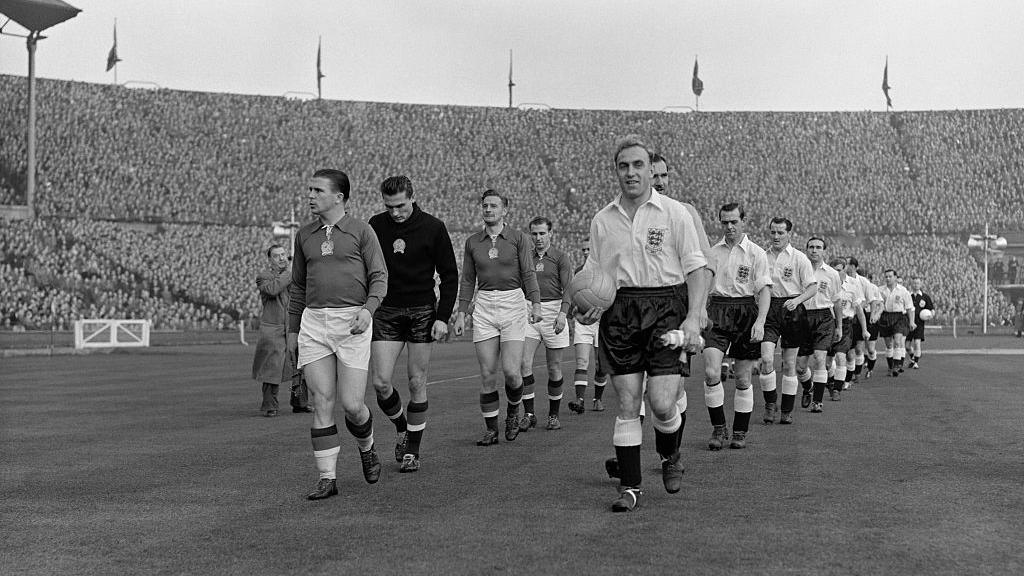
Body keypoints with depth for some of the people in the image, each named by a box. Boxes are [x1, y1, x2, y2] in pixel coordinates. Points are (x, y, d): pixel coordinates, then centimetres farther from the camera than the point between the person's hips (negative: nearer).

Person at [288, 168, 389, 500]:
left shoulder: (361, 231, 2)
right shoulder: (304, 236, 14)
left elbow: (379, 276, 0)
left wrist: (368, 309, -17)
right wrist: (292, 329, 19)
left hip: (352, 323, -3)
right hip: (313, 322, 3)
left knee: (351, 405, -6)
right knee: (322, 403, -3)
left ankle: (367, 449, 27)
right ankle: (327, 479, 4)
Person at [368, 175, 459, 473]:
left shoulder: (433, 228, -4)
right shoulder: (375, 226, 1)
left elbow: (450, 275, 0)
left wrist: (443, 317, -8)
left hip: (422, 311, -2)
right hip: (385, 312, 2)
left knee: (417, 383, 1)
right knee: (380, 382, -7)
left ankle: (412, 450, 14)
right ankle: (402, 428, 21)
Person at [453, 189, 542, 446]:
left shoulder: (518, 238, 3)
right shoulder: (472, 242, 11)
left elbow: (528, 273, -1)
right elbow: (467, 279, 15)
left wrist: (535, 304, -14)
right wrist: (461, 313, 9)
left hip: (513, 304, -2)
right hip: (483, 307, 2)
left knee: (511, 371, -10)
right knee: (487, 374, -1)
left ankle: (513, 412, 20)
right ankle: (491, 429, 9)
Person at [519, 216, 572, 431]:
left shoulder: (560, 258, 2)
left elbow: (568, 288, -5)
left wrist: (563, 312, -19)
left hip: (553, 311, -2)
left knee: (554, 368, 3)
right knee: (524, 363, -11)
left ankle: (553, 415, 16)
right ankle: (528, 414, -4)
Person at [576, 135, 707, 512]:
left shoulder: (675, 213, 1)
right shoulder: (602, 220, 10)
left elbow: (695, 269, 0)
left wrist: (693, 317, -11)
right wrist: (589, 307, -3)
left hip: (666, 307, -2)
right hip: (619, 311, 3)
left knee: (662, 404, -10)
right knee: (627, 404, 1)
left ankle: (670, 457, 23)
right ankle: (630, 487, 12)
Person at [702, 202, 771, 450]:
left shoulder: (756, 253, 0)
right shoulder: (713, 252, 9)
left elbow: (765, 290, -4)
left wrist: (760, 322, -16)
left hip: (746, 312, -2)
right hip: (717, 312, 2)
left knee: (743, 379, 3)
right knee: (711, 373, -13)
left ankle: (740, 432, 16)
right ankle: (718, 428, 0)